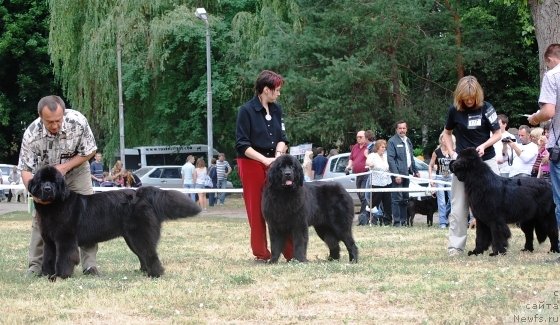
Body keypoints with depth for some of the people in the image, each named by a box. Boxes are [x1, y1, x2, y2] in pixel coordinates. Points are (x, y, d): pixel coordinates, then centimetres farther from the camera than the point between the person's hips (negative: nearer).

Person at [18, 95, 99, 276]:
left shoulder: (78, 121, -32)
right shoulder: (31, 134, -33)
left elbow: (90, 151, -15)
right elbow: (25, 169, -24)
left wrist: (64, 167, -27)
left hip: (76, 170, 0)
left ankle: (90, 265, -6)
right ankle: (36, 266, -1)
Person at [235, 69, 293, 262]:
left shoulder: (276, 110, 7)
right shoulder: (247, 111, -10)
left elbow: (282, 138, 10)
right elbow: (242, 145, -11)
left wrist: (278, 156, -10)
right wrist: (265, 160, -18)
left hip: (273, 163, 5)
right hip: (251, 164, -5)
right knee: (256, 210, -1)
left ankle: (290, 252, 2)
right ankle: (261, 254, 6)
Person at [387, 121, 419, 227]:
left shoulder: (408, 141, 17)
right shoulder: (392, 141, -8)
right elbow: (390, 159, -14)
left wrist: (415, 171, 19)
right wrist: (396, 174, -20)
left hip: (406, 173, 8)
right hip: (398, 174, -8)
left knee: (405, 198, 10)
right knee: (397, 198, -8)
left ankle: (404, 221, 14)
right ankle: (397, 222, -7)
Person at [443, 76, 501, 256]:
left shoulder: (486, 108, -8)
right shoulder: (454, 110, -5)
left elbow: (498, 134, -2)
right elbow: (446, 133, 11)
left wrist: (484, 145, -19)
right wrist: (452, 153, -4)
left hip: (486, 160, -1)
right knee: (459, 206, 0)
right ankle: (456, 245, 3)